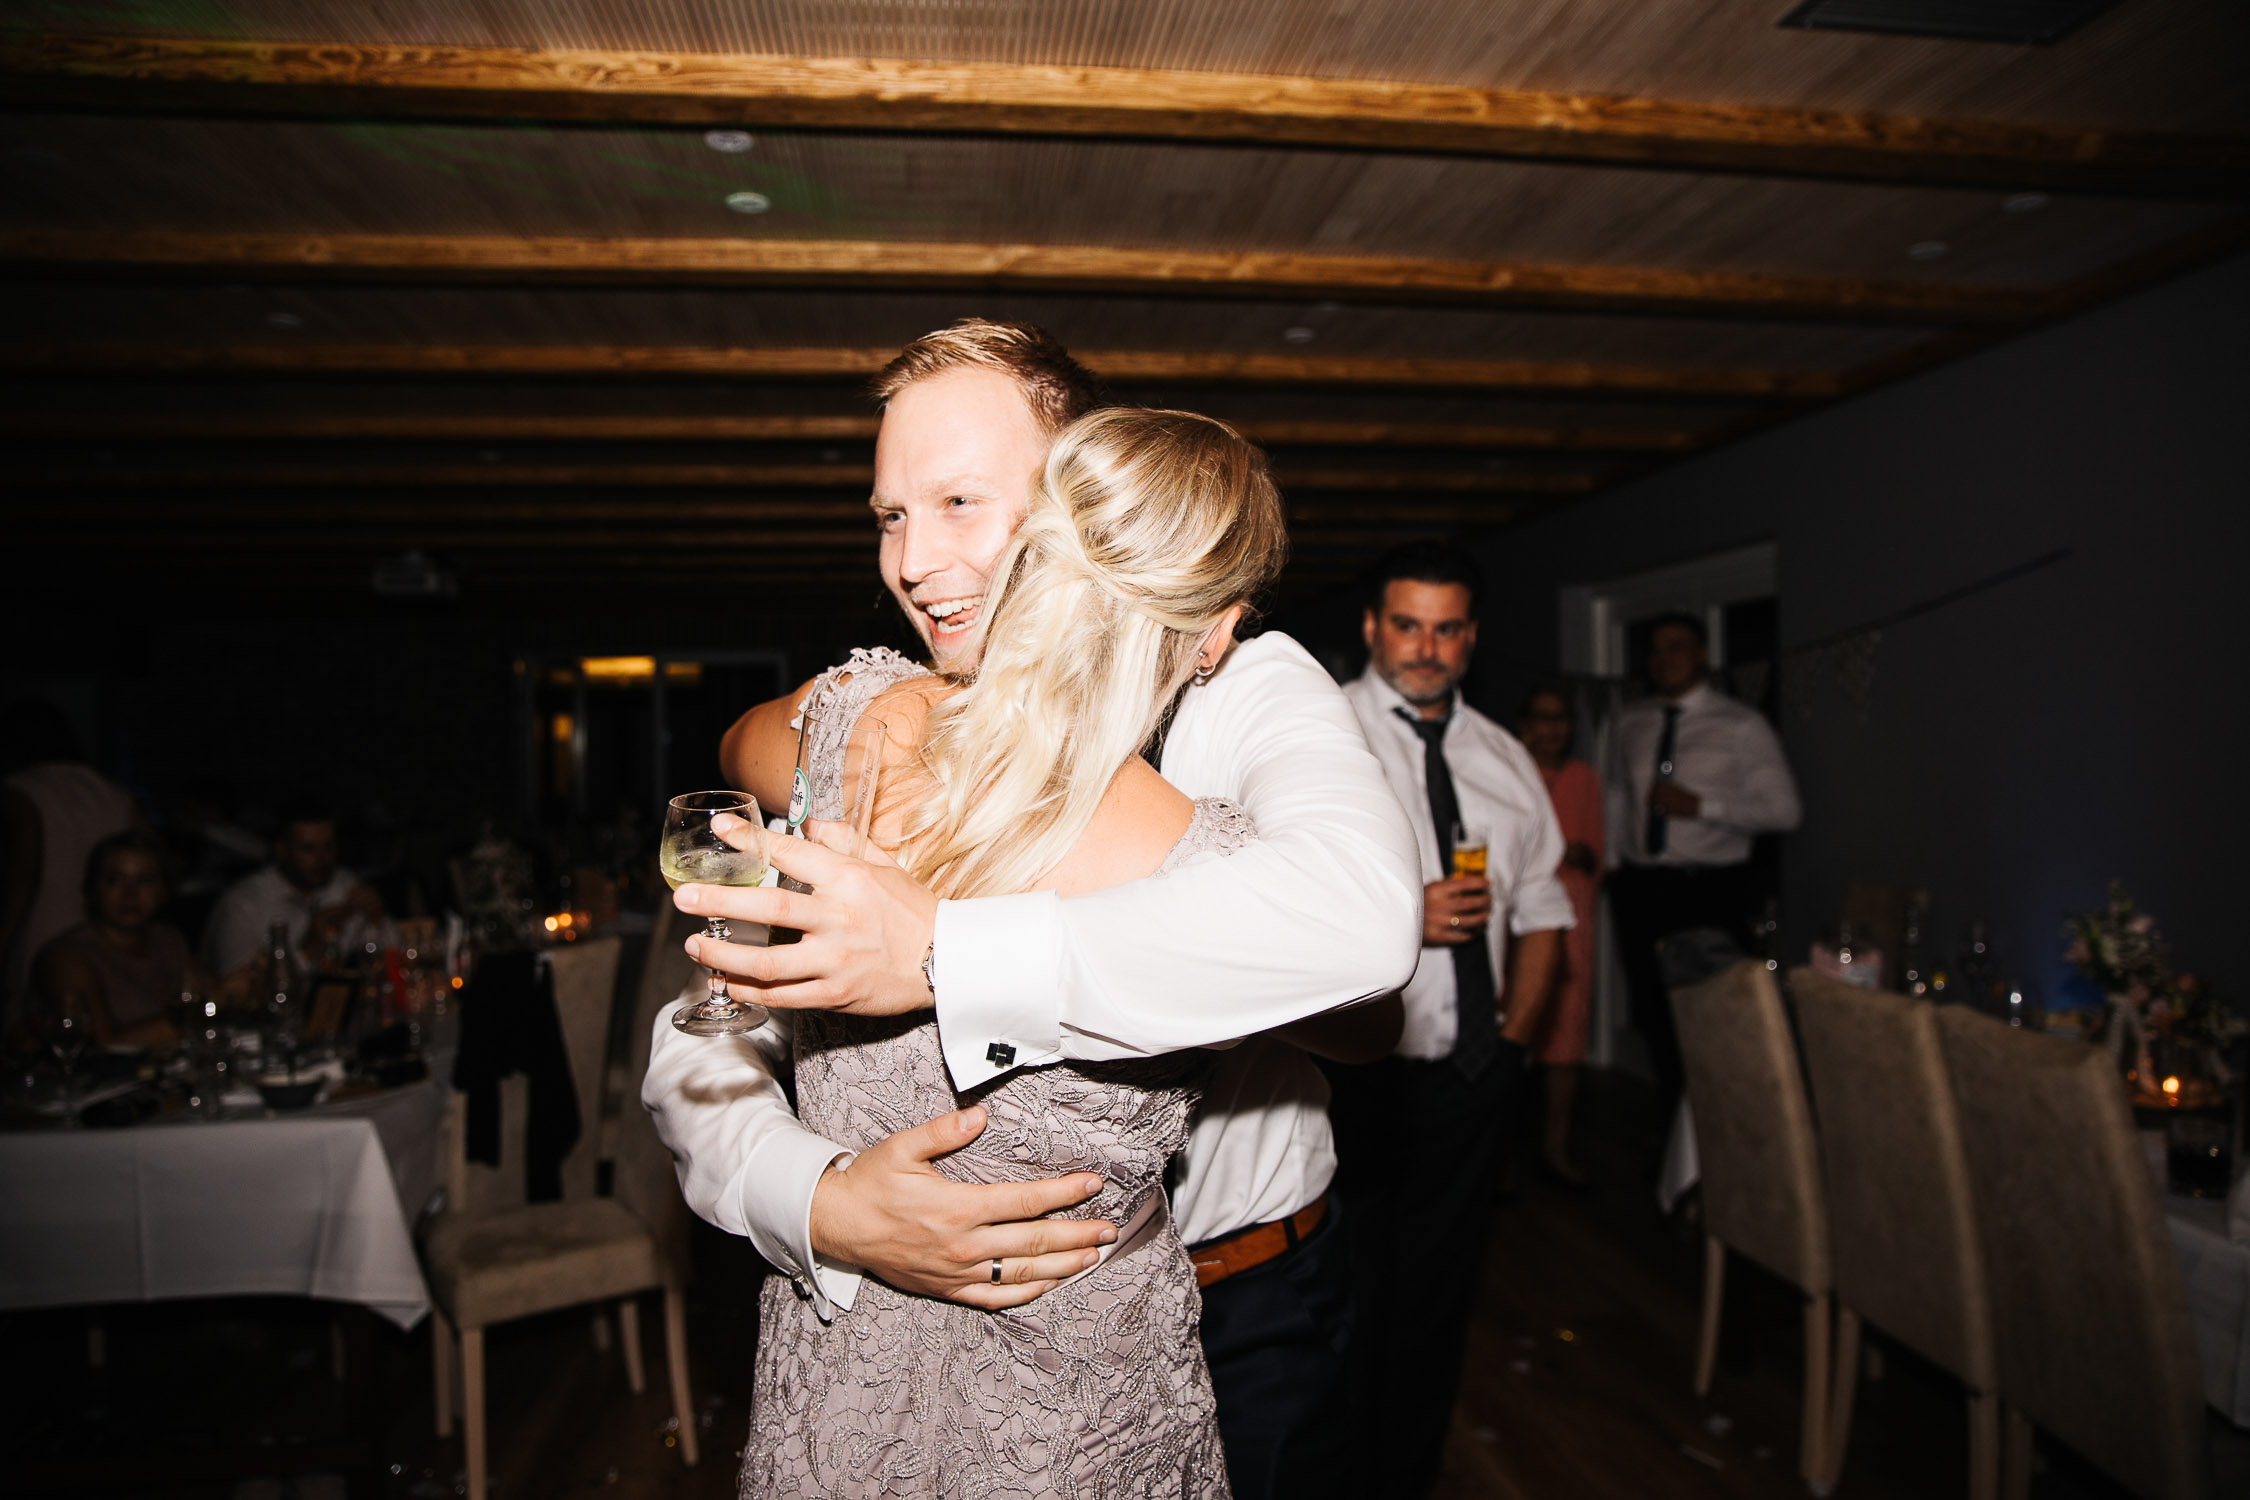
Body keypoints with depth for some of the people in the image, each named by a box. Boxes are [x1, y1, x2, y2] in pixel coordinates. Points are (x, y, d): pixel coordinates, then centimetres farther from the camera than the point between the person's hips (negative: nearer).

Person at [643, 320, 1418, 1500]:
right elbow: (700, 1049, -9)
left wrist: (944, 955, -41)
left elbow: (1359, 911, -37)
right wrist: (823, 1205, -31)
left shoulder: (1239, 687, -15)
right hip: (969, 1304, 2)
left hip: (1242, 1319, -1)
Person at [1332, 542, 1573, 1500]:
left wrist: (1516, 1029, 6)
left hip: (1474, 1072, 6)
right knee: (1349, 1303, 3)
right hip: (1353, 1073, -5)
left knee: (1440, 1296, 17)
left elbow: (1542, 908, 16)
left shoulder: (1503, 759, 13)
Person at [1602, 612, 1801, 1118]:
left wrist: (1699, 805, -15)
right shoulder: (1630, 723, 12)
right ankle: (1672, 1121, 27)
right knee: (1654, 1014, 11)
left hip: (1712, 892, -4)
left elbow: (1783, 810, -6)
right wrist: (1612, 859, 14)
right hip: (1641, 888, 4)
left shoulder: (1742, 726, -2)